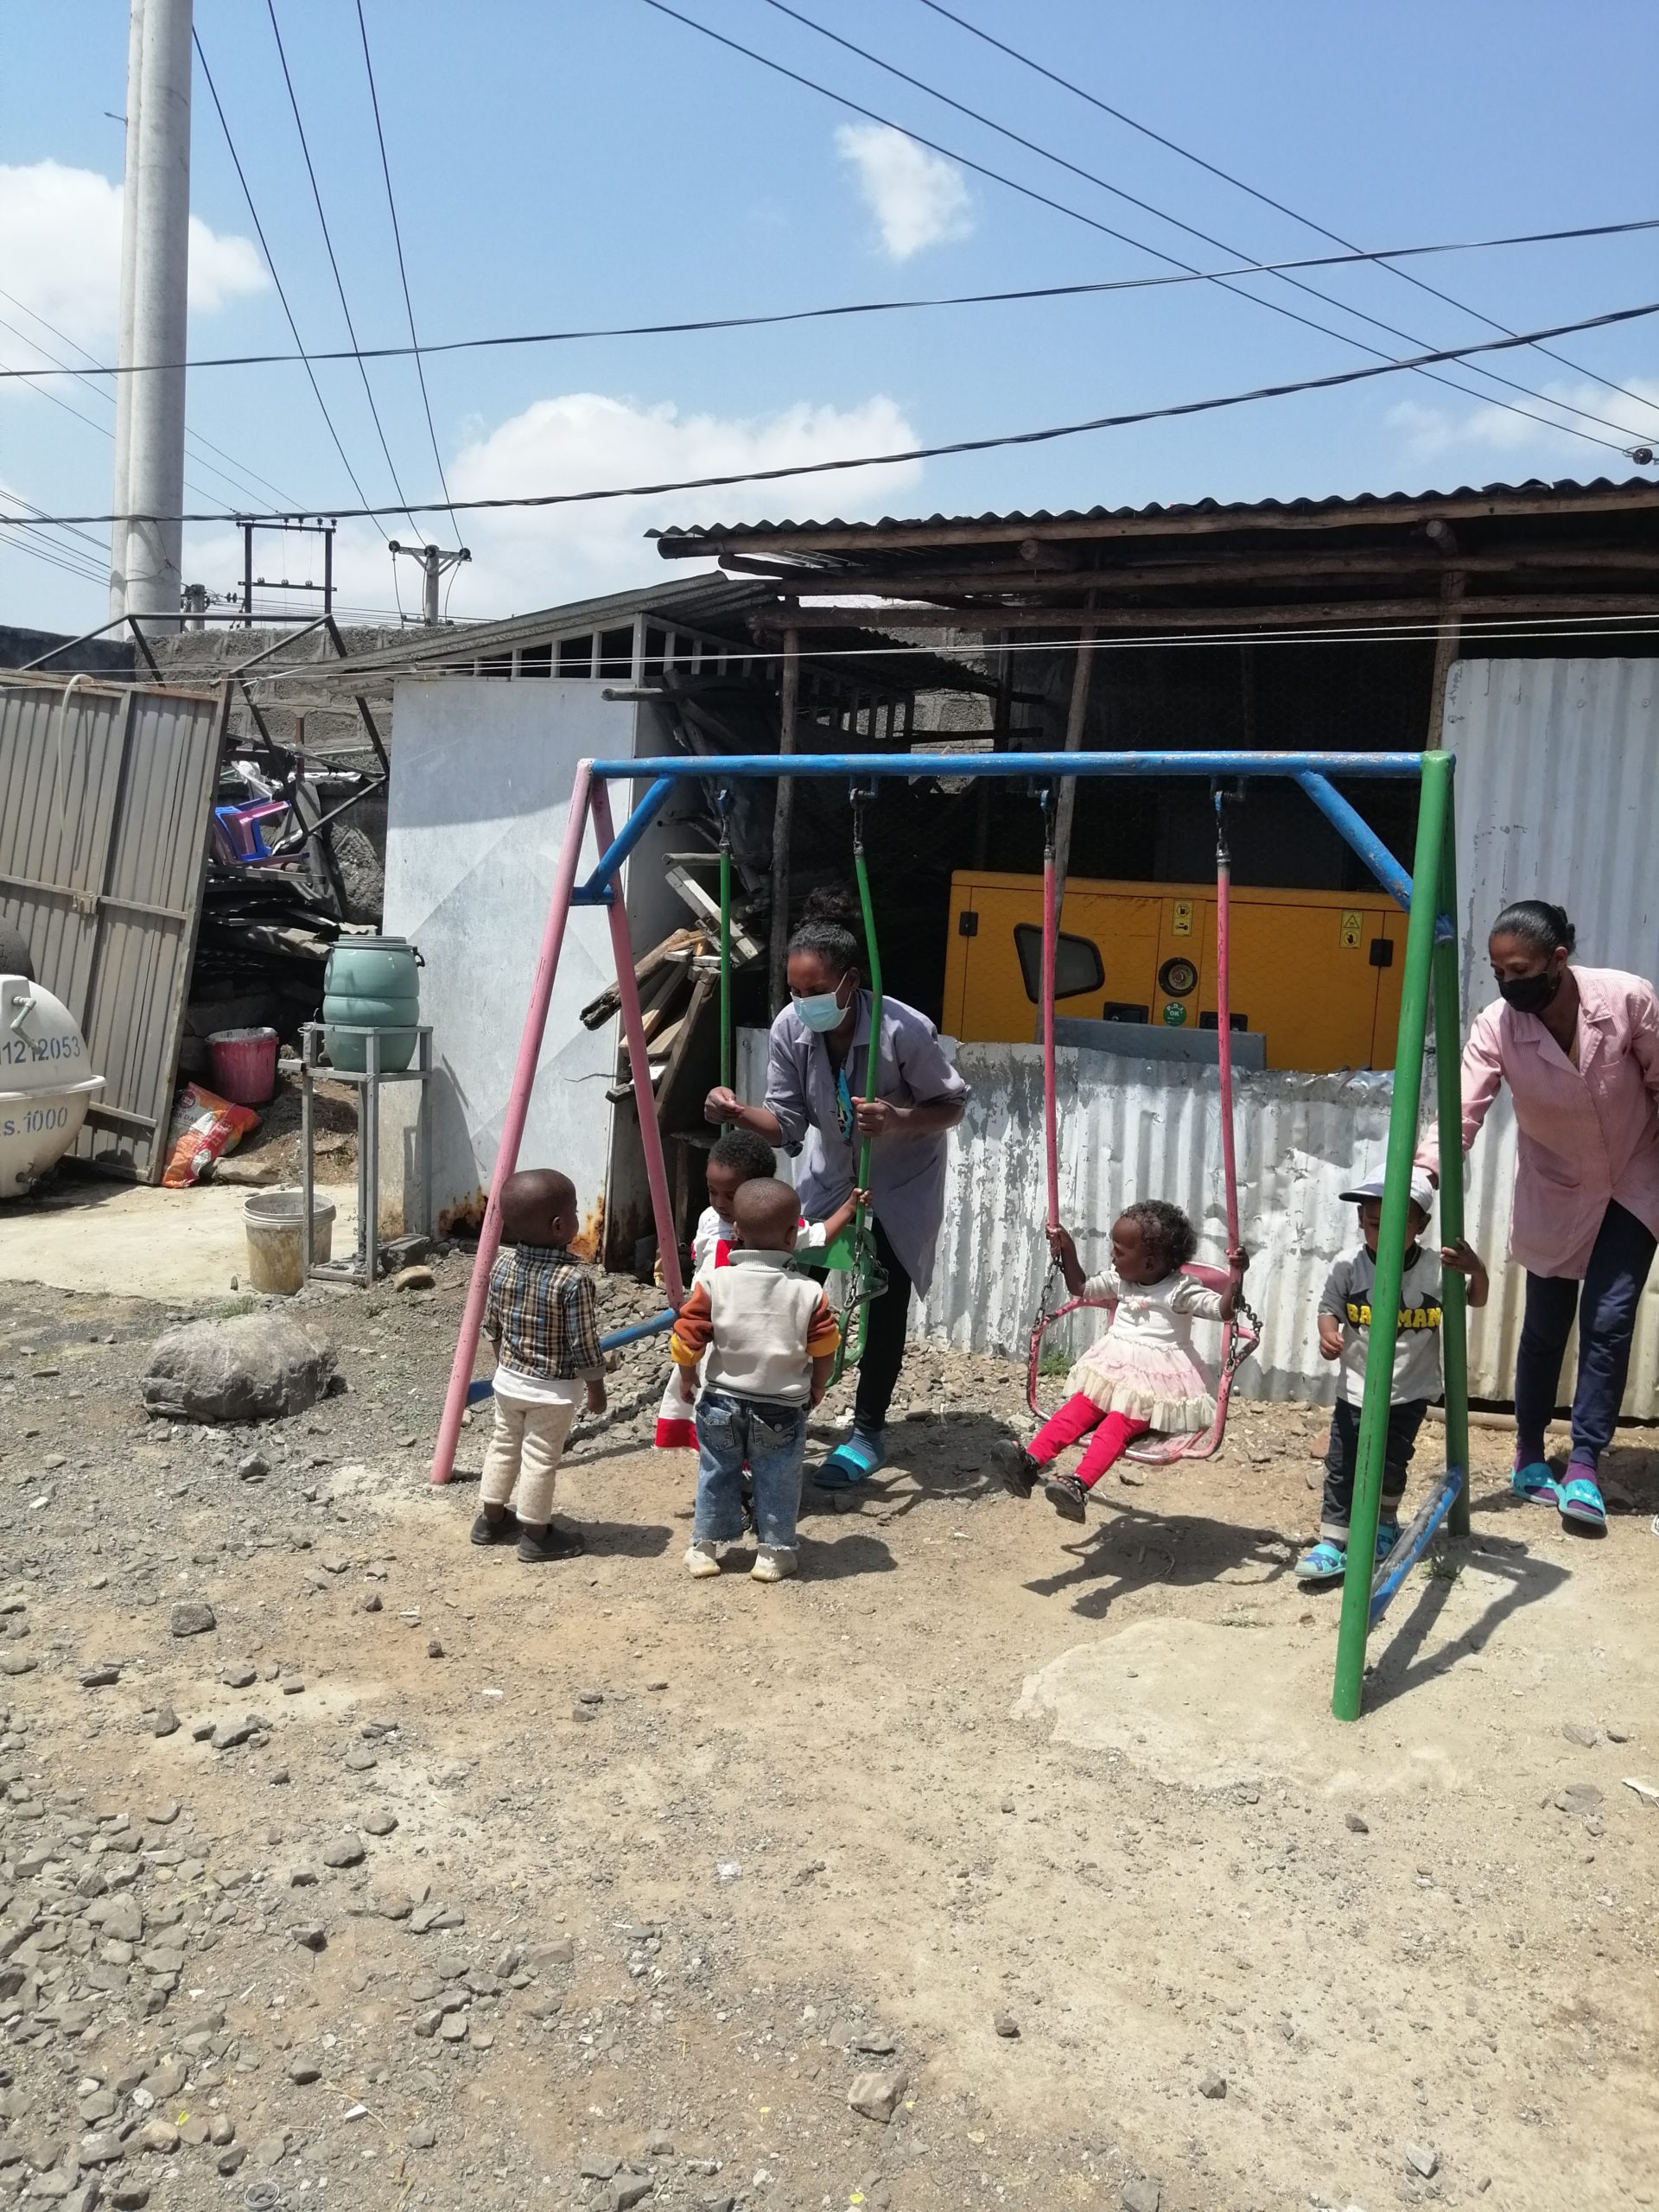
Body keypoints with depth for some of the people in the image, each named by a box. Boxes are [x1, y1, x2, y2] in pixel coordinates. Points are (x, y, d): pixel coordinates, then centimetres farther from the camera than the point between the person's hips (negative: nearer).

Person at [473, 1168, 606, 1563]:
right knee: (541, 1458, 6)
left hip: (509, 1379, 6)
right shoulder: (573, 1278, -25)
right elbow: (583, 1342, -19)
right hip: (553, 1389, -6)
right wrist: (596, 1387, -5)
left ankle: (492, 1518, 34)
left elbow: (492, 1326, 5)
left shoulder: (502, 1266, -7)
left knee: (504, 1445, 21)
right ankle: (536, 1535, 18)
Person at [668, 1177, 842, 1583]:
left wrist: (687, 1379, 8)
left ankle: (704, 1547, 27)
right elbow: (825, 1352, -7)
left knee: (716, 1476, 18)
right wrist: (817, 1387, 13)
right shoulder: (808, 1293, -14)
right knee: (777, 1483, 14)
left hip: (721, 1403, 2)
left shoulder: (714, 1284, -13)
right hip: (782, 1409, -1)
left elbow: (686, 1339, -10)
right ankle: (774, 1553, 22)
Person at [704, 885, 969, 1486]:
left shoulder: (903, 1029, -32)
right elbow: (789, 1123, -11)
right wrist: (739, 1113, -31)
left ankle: (867, 1432, 12)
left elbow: (953, 1105, -18)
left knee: (884, 1301, -5)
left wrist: (897, 1119, -38)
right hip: (830, 1175, 3)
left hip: (901, 1180, -3)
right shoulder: (790, 1030, -21)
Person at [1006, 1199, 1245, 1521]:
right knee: (1076, 1410, -16)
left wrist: (1236, 1276, -32)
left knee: (1118, 1424, -27)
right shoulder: (1119, 1281, 11)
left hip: (1155, 1380, -7)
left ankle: (1080, 1484, -45)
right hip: (1112, 1370, 7)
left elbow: (1223, 1310, -18)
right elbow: (1081, 1287, 25)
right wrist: (1067, 1250, 16)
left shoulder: (1180, 1292, -10)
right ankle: (1031, 1461, -29)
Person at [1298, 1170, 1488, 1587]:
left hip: (1409, 1393, 0)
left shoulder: (1436, 1269, -11)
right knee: (1342, 1468, -1)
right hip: (1355, 1390, 0)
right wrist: (1328, 1335, -25)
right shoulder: (1349, 1266, -11)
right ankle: (1332, 1543, 3)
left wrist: (1477, 1271, -19)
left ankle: (1385, 1522, 38)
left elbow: (1476, 1301, 3)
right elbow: (1329, 1308, -2)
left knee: (1392, 1463, 11)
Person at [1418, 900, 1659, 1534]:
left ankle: (1583, 1469, -3)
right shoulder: (1496, 1027, -24)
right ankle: (1529, 1459, 25)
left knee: (1608, 1322, -9)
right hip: (1554, 1192, 1)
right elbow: (1461, 1117, -32)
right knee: (1545, 1327, 8)